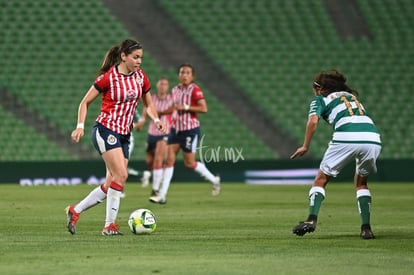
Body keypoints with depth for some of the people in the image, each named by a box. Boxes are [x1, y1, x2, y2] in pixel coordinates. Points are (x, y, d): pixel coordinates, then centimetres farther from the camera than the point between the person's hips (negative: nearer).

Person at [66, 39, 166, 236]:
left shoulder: (140, 77, 7)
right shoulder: (108, 77, -10)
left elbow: (148, 104, 19)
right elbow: (85, 102, -2)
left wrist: (156, 120, -1)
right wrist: (80, 126, -13)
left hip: (124, 134, 7)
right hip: (105, 129, -7)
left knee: (111, 186, 3)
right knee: (121, 175, -20)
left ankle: (75, 211, 18)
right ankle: (109, 225, -13)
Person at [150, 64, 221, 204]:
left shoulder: (195, 90, -11)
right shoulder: (175, 90, 10)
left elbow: (204, 108, -21)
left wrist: (185, 107, -22)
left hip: (190, 130, -6)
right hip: (175, 128, 6)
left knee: (189, 163, 0)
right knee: (169, 160, -2)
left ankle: (214, 180, 24)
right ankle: (162, 195, -3)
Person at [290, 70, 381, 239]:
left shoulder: (320, 99, 18)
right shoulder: (352, 96, 34)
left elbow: (313, 121, 0)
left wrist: (305, 146, 7)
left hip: (346, 138, -4)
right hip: (372, 138, 4)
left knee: (321, 179, 11)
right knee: (361, 183, 24)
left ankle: (312, 220, -7)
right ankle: (366, 228, 10)